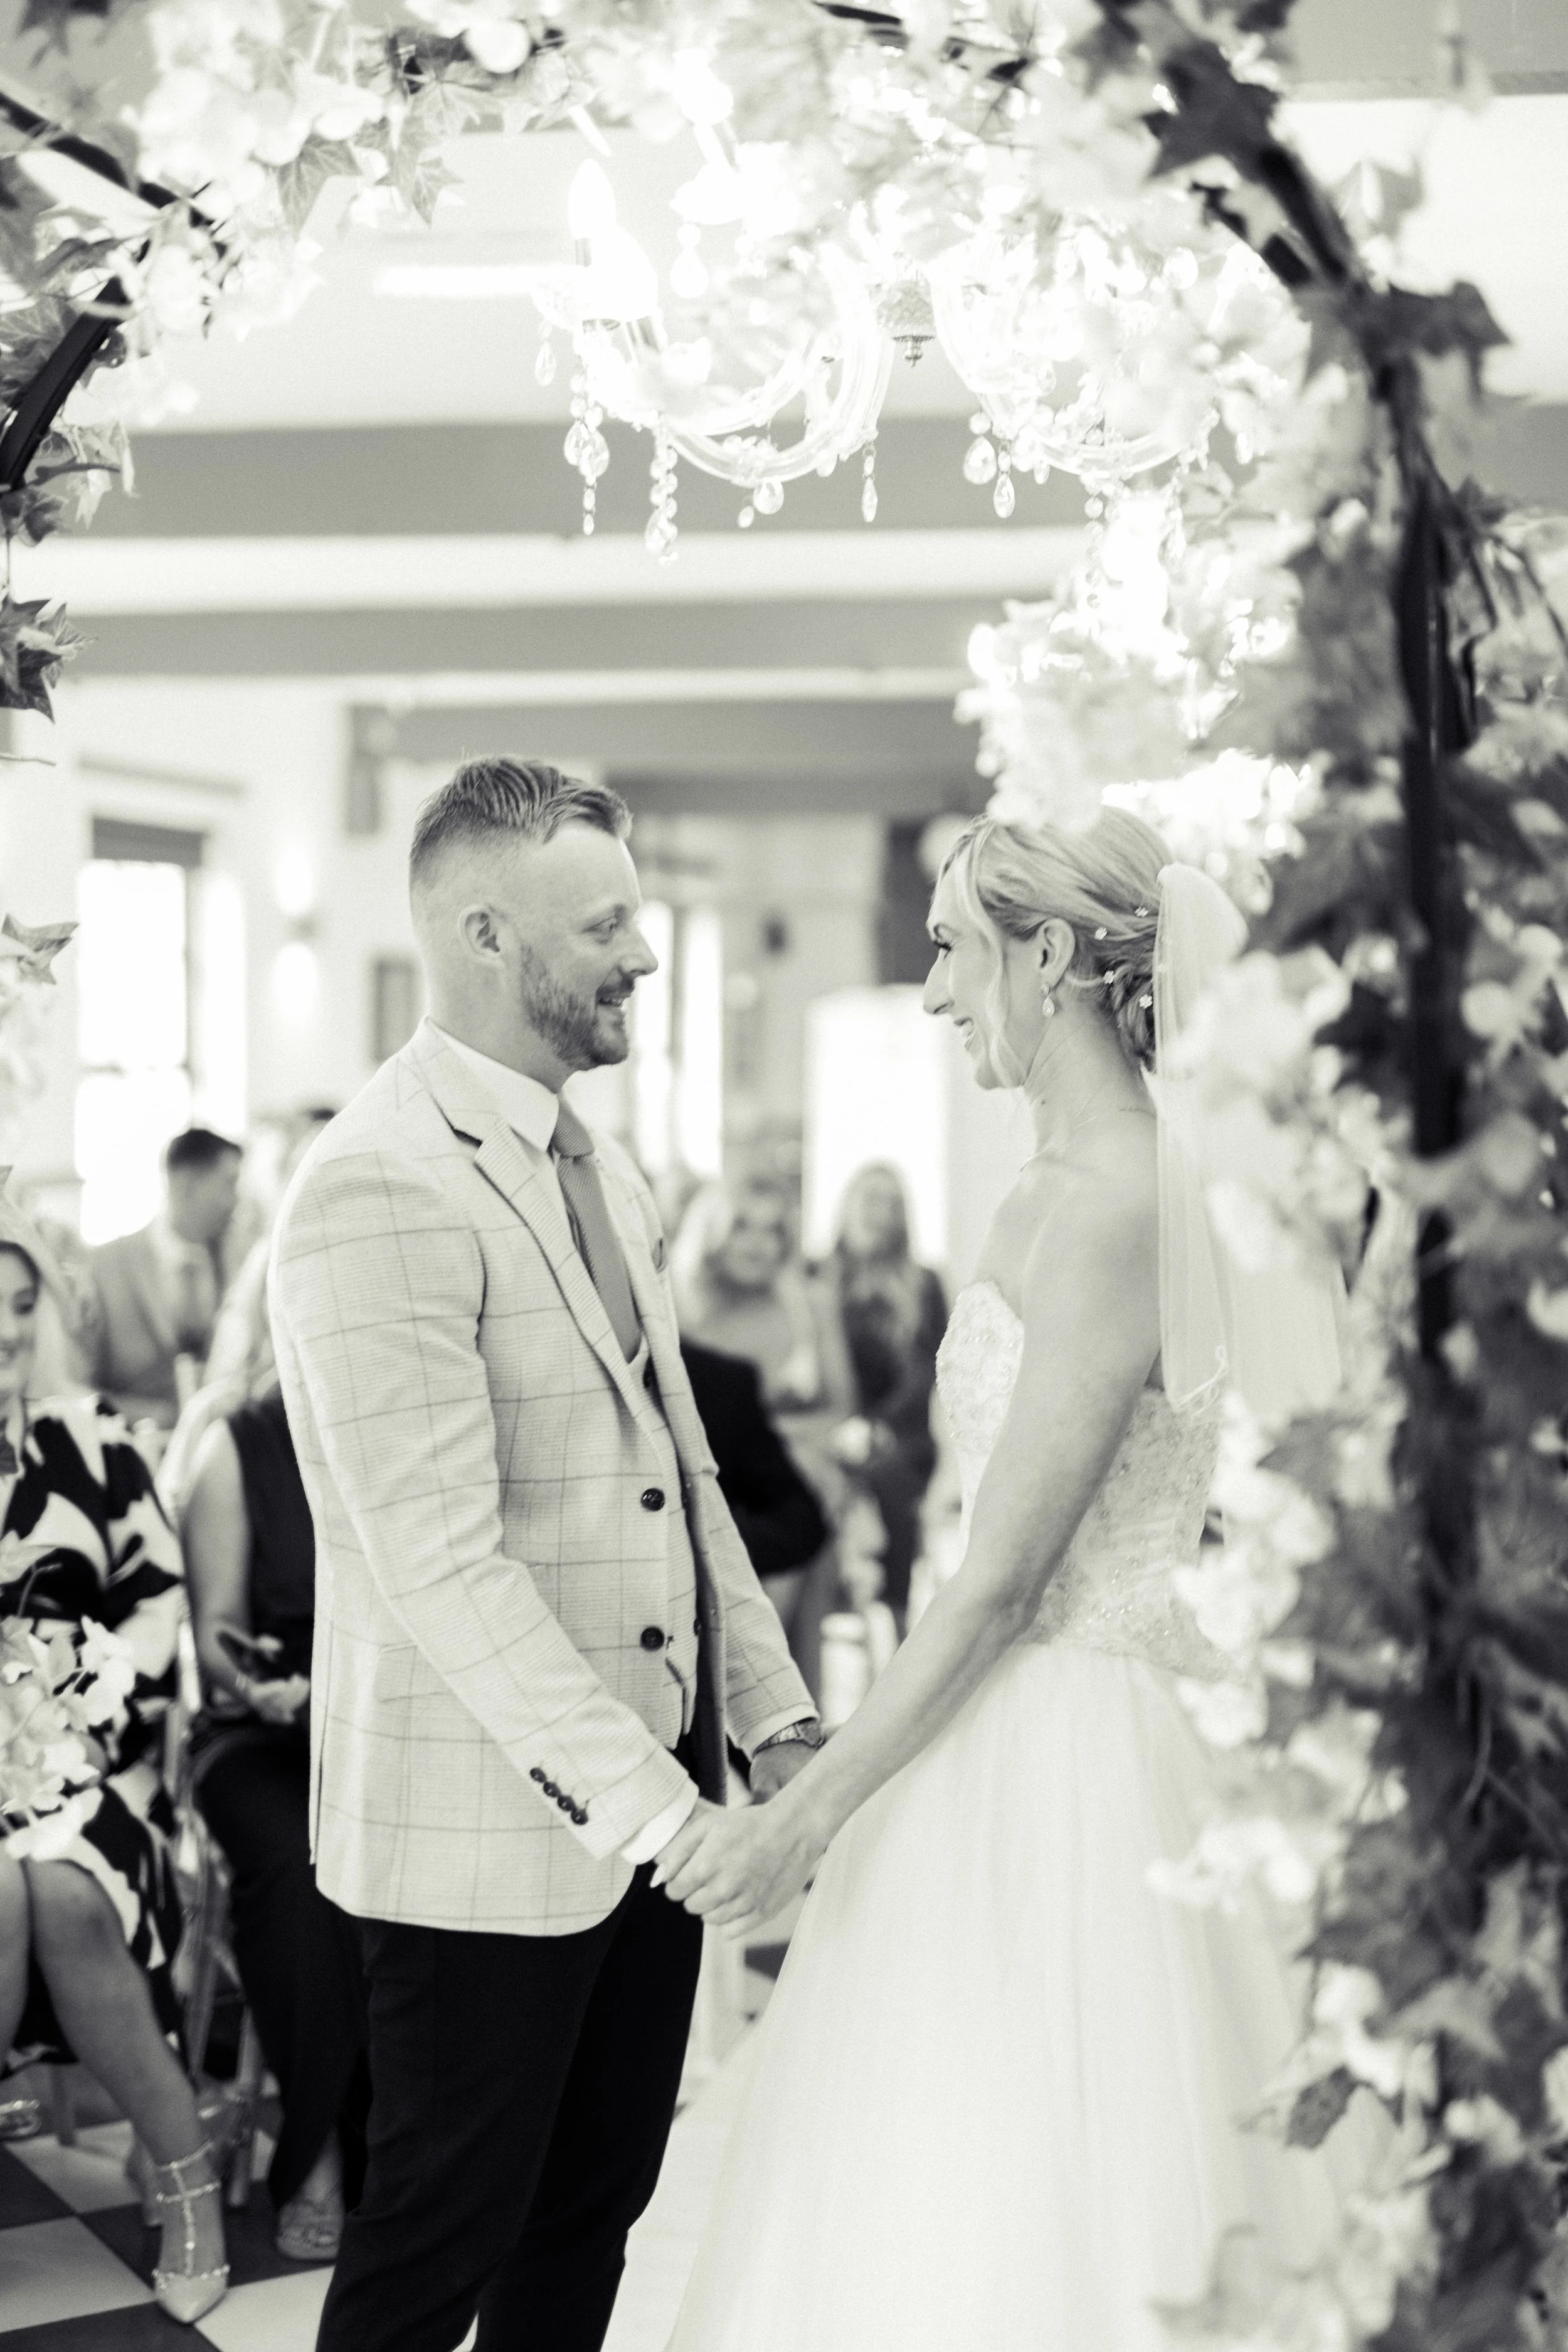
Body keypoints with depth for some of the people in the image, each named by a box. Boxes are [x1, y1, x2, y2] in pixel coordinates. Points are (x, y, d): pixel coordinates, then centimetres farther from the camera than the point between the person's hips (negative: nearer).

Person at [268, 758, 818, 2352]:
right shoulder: (379, 1186, -19)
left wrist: (774, 1723, 6)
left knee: (594, 2207, 18)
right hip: (491, 1830, -8)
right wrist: (645, 1803, -24)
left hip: (648, 1796, 8)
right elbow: (441, 1563, -24)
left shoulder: (600, 1170, 11)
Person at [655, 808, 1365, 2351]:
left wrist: (805, 1818, -16)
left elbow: (1003, 1578, -20)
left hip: (1065, 1768, -9)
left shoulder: (1118, 1207, -20)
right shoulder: (1058, 1191, 9)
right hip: (1015, 1745, 9)